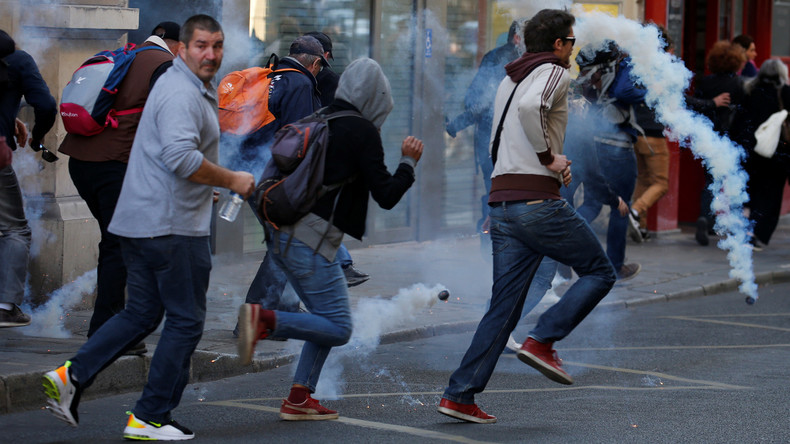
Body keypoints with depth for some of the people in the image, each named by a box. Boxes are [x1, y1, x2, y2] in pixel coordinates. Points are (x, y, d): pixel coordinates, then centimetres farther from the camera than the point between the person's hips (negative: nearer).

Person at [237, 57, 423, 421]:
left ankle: (299, 399, 10)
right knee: (338, 329, -4)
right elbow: (386, 196, -8)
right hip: (311, 239, -9)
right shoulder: (363, 132, -8)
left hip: (280, 232, 9)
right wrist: (408, 162, 5)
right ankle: (264, 320, -21)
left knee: (328, 319, 17)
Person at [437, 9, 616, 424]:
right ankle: (542, 341, -6)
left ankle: (459, 395, 2)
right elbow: (530, 107, -25)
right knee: (599, 272, 7)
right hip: (537, 199, -8)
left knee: (505, 306, 9)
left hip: (501, 202, 8)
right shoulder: (553, 72, -4)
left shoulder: (508, 81, 22)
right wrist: (550, 157, -16)